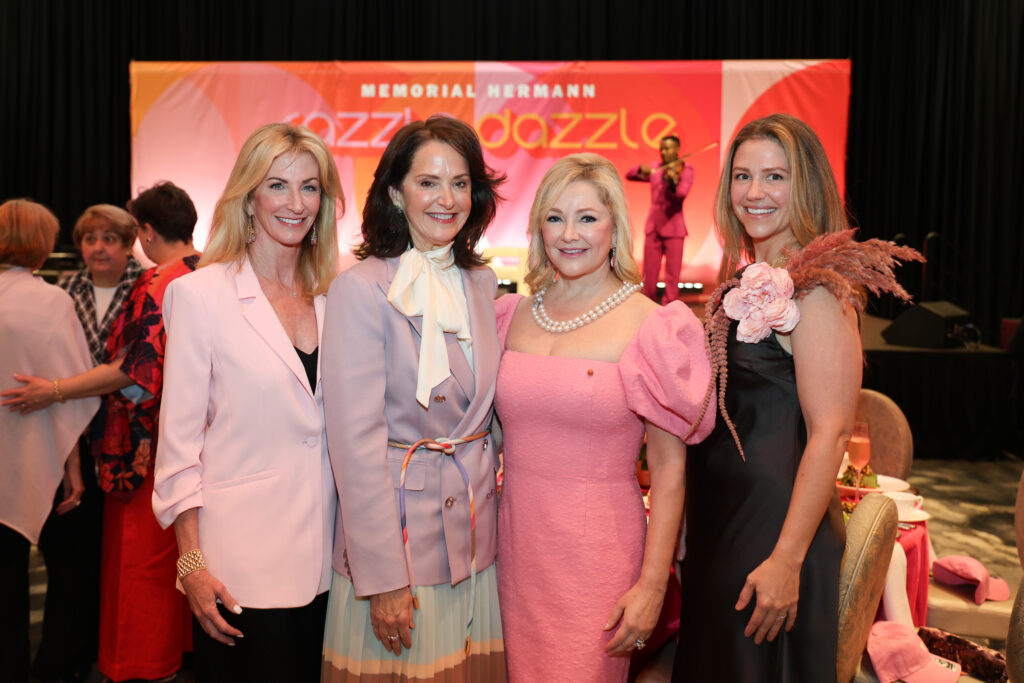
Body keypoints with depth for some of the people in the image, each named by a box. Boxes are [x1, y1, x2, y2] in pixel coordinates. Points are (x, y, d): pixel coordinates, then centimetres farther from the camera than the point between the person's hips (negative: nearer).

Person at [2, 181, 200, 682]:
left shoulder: (156, 285, -19)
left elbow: (136, 368, -20)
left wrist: (55, 390, -14)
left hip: (152, 442, -8)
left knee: (144, 553, 6)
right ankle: (194, 640, 33)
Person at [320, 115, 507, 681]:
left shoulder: (481, 284, 6)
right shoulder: (361, 289, -13)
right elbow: (356, 442, -16)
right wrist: (383, 578, -17)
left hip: (478, 533, 6)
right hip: (396, 530, -5)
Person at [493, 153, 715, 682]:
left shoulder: (651, 326, -9)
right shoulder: (512, 314, 4)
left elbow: (669, 468, -9)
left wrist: (652, 585, -11)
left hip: (597, 549, -4)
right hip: (516, 539, 4)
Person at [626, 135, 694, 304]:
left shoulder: (685, 169, 0)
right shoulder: (655, 170, 13)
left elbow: (682, 194, -17)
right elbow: (629, 175, 9)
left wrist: (673, 183, -39)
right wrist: (641, 170, -12)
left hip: (673, 227, -4)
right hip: (653, 227, 4)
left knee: (673, 274, -6)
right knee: (649, 274, 6)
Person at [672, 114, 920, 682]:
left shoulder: (817, 288, -17)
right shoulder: (747, 282, 8)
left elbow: (830, 433, -21)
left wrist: (787, 560, -23)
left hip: (775, 521, -8)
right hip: (719, 512, 8)